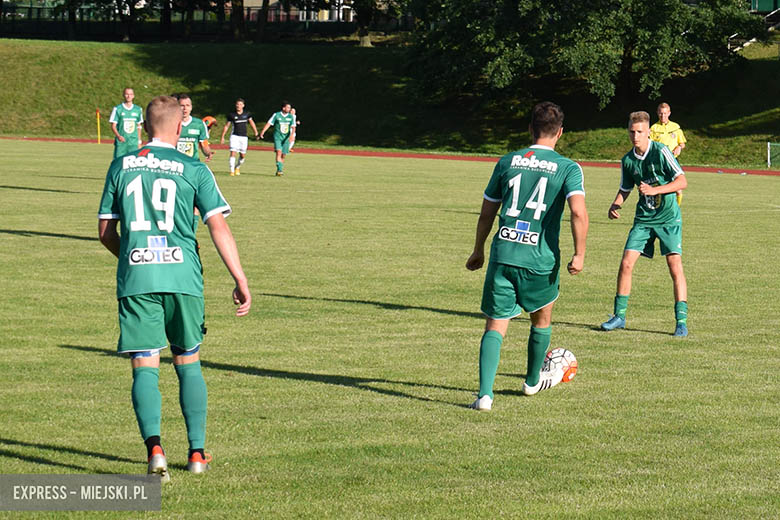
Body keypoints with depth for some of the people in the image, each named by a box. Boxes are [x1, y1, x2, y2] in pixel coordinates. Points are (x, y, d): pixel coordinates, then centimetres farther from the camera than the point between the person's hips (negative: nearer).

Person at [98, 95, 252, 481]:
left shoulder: (121, 166, 10)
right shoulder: (194, 169, 3)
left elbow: (105, 232, 14)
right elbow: (219, 227, -3)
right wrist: (240, 281, -1)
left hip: (135, 277, 0)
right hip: (182, 276, 0)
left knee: (145, 366, 0)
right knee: (188, 363, 15)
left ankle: (154, 447, -20)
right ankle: (197, 453, 16)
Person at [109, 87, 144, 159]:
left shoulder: (138, 109, 9)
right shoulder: (118, 109, -1)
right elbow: (113, 126, -3)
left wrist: (139, 142, 14)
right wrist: (118, 136, -21)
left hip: (133, 143, 2)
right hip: (120, 142, -2)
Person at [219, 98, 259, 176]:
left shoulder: (247, 114, 2)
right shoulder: (232, 115, -2)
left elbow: (251, 123, 15)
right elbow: (226, 126, 5)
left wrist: (256, 133, 12)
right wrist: (222, 137, 4)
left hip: (244, 137, 2)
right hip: (234, 136, -2)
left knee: (242, 155, 6)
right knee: (233, 153, -16)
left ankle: (237, 167, 33)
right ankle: (232, 171, -14)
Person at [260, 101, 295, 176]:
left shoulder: (291, 116, 5)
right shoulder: (276, 115, -3)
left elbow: (293, 127, 1)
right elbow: (268, 124, -3)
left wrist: (291, 135, -18)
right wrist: (262, 133, -12)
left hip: (286, 139, 3)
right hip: (277, 137, -3)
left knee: (283, 155, 4)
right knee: (279, 152, -20)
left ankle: (279, 171, 20)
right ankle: (279, 170, -25)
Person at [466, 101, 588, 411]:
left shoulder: (507, 162, 8)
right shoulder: (568, 168, -1)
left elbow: (486, 213, 14)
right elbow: (578, 212, -16)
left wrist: (479, 251, 25)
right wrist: (579, 254, -8)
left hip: (502, 255, 1)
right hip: (541, 259, -1)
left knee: (495, 326, 3)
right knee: (541, 320, 25)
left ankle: (484, 394, -14)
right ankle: (533, 381, 43)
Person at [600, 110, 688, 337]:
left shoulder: (661, 152, -13)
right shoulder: (628, 160, 3)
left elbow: (682, 181, -16)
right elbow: (625, 189, 18)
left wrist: (654, 190, -26)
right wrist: (615, 205, -2)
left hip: (668, 218, -5)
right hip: (643, 218, 5)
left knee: (675, 265, -13)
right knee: (626, 263, -4)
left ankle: (681, 320, -8)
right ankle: (619, 315, 10)